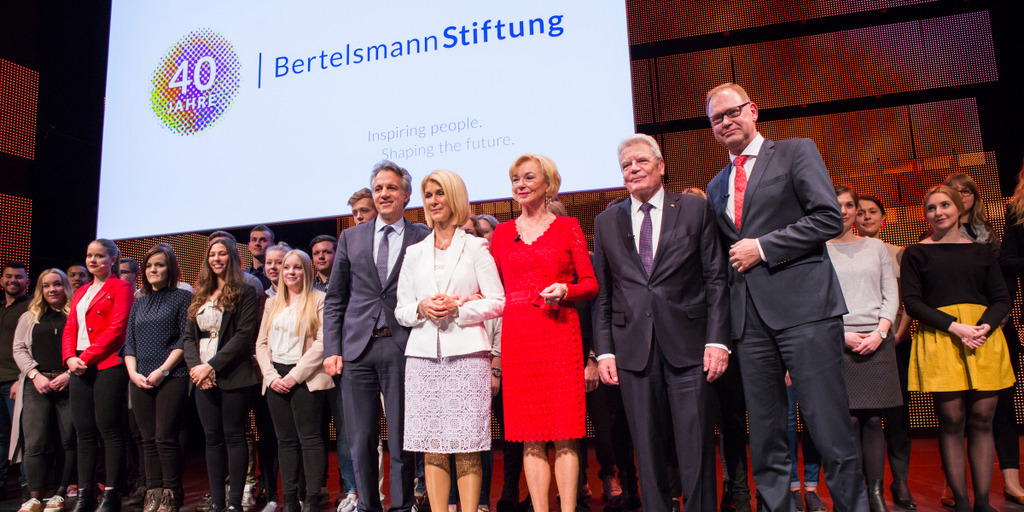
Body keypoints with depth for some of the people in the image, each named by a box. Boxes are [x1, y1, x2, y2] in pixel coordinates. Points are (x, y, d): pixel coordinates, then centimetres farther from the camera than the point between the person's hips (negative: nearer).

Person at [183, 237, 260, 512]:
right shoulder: (199, 295, 16)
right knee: (212, 438, 9)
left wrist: (212, 366, -16)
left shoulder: (245, 293, -2)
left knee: (234, 437, -1)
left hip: (233, 376, -5)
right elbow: (189, 336, 12)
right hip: (203, 379, 6)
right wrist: (194, 366, -6)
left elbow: (244, 334, -12)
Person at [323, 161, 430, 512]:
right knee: (361, 441, 8)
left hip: (402, 349, -2)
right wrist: (331, 349, 3)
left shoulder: (423, 239, 5)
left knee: (401, 440, 4)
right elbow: (335, 299, 12)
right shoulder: (350, 238, 13)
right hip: (357, 349, 3)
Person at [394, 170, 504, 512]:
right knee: (431, 446, 2)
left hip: (466, 352, -3)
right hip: (423, 354, 3)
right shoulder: (414, 252, 17)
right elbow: (401, 311, 16)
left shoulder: (476, 247, 8)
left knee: (467, 447, -4)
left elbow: (497, 302, 2)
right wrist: (421, 308, -5)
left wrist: (458, 308, -11)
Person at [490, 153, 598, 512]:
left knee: (565, 434, -2)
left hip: (559, 332, -2)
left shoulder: (568, 227, 7)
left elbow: (591, 284, 5)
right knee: (530, 436, 4)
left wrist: (565, 290, -14)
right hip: (516, 334, 2)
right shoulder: (502, 233, 14)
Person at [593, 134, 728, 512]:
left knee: (695, 446, 1)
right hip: (633, 348, 2)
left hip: (687, 343, -1)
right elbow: (602, 293, 10)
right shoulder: (606, 222, 12)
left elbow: (716, 279, 3)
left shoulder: (695, 209, 6)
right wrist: (604, 350, 2)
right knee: (647, 448, 7)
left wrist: (717, 339, -6)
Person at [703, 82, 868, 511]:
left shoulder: (796, 152, 6)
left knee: (829, 425, -5)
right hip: (750, 316, 5)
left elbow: (829, 218, -6)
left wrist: (762, 248, -9)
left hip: (803, 304, -5)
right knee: (763, 437, 7)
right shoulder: (716, 187, 22)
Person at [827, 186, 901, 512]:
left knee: (873, 420, 1)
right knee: (849, 420, -5)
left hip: (877, 341, 2)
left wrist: (880, 332, -4)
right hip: (838, 344, -2)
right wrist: (842, 335, -8)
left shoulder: (876, 247, 15)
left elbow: (891, 295, 10)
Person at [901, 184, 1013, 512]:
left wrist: (984, 326, -11)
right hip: (939, 339, -2)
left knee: (982, 420, 0)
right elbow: (912, 302, -1)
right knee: (952, 421, -4)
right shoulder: (916, 253, 8)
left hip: (984, 337, 3)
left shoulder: (980, 252, 16)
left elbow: (1002, 299, 10)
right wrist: (955, 326, -13)